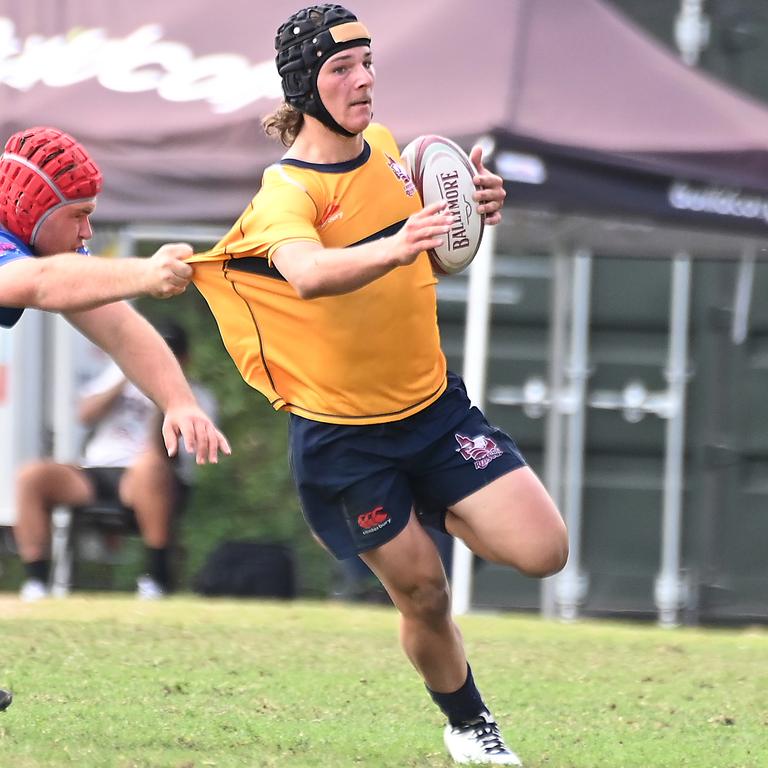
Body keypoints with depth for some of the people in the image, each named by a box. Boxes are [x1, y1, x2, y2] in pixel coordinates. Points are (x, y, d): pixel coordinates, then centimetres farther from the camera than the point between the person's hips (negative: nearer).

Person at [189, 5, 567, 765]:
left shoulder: (384, 146, -1)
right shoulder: (285, 192, -21)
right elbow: (308, 275, -44)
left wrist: (475, 207, -6)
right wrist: (392, 249, -63)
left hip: (433, 404, 5)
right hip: (343, 437, -5)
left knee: (543, 551, -8)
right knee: (424, 597, 3)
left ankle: (435, 514, 21)